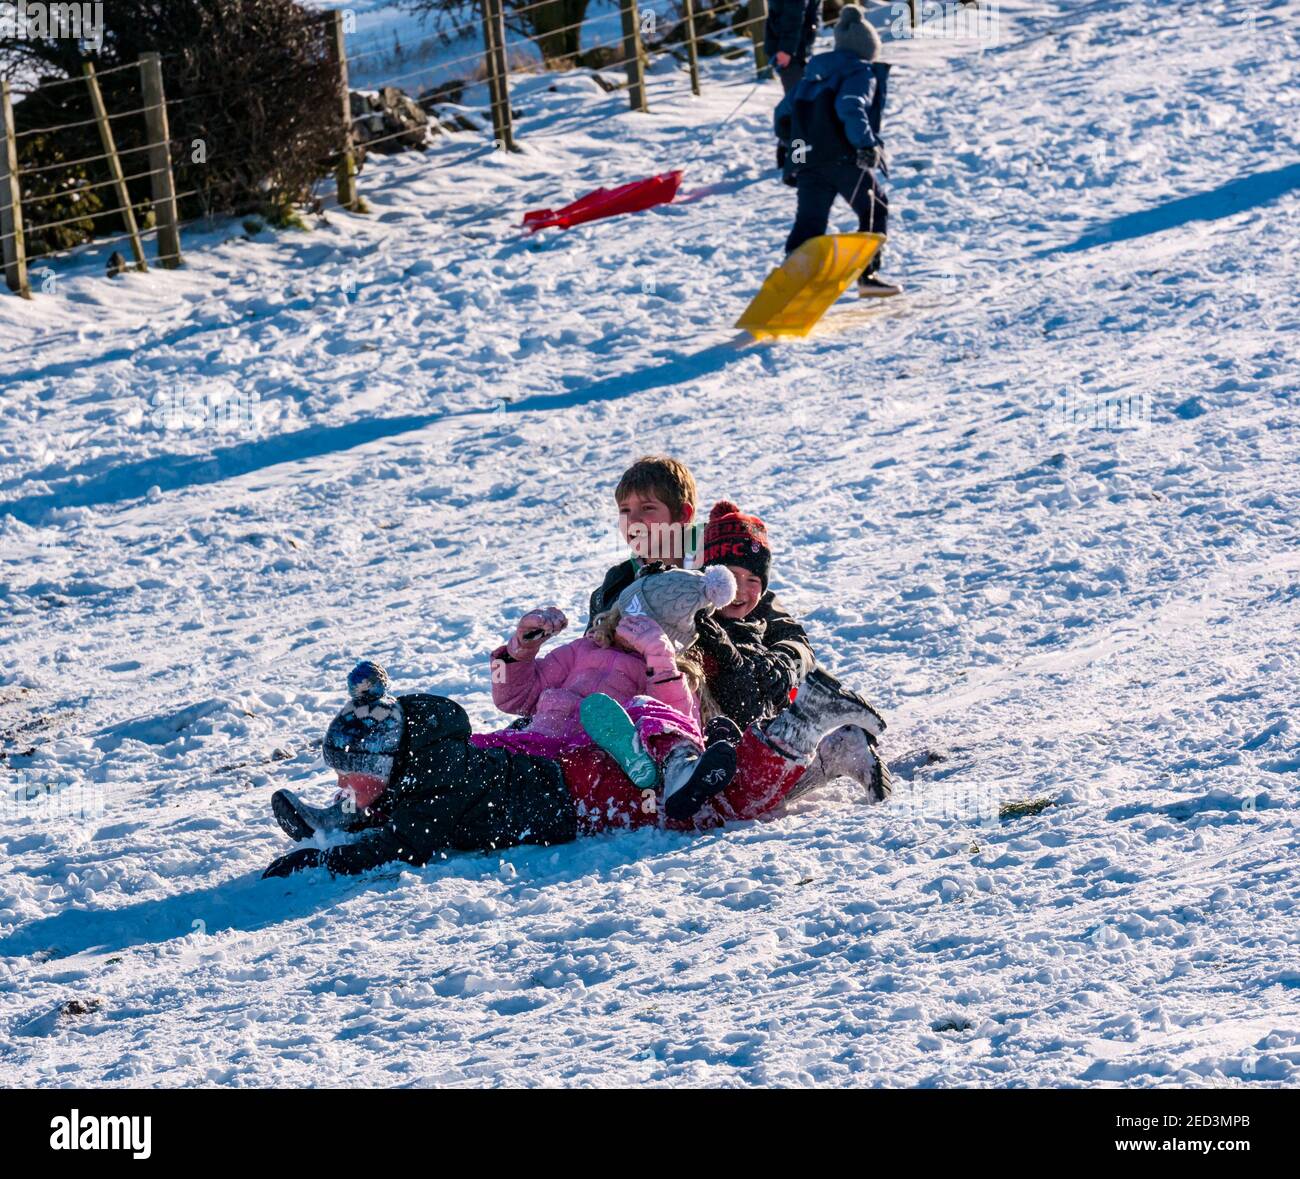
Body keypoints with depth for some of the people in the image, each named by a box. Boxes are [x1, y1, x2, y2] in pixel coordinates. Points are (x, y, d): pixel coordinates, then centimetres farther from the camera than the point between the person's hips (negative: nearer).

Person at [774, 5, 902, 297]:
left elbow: (784, 111, 24)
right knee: (875, 210, 13)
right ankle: (867, 274, 9)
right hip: (842, 158, -6)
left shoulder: (815, 72, 24)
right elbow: (851, 107, -18)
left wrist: (790, 146, 34)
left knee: (809, 222, 1)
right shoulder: (862, 72, 2)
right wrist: (867, 144, -26)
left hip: (805, 158, 6)